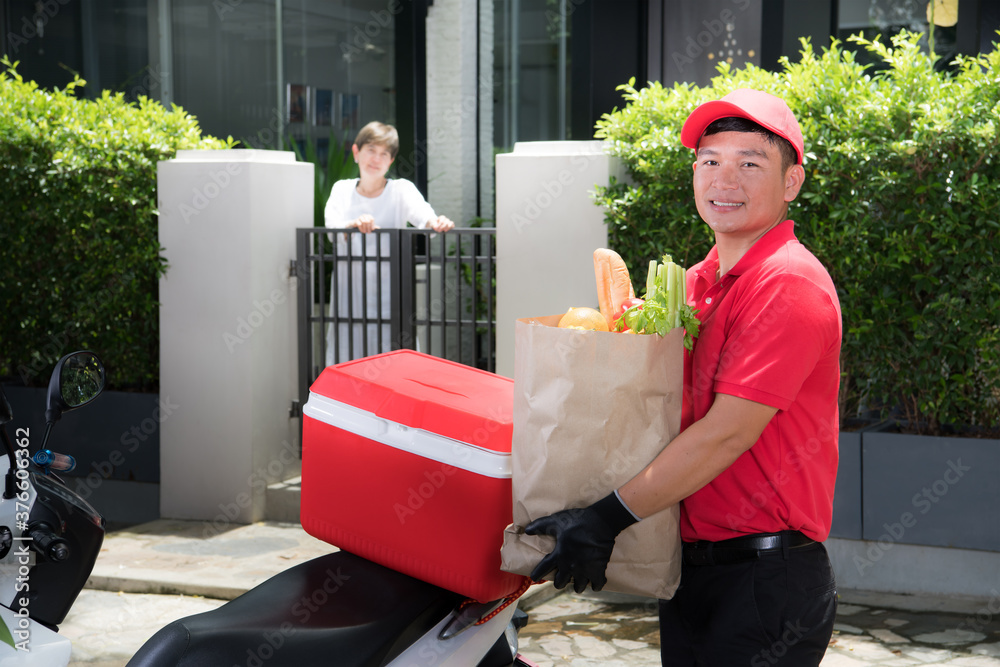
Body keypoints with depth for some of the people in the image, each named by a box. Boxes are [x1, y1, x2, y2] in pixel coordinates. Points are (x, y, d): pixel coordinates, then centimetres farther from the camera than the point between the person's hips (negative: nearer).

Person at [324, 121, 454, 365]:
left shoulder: (401, 189, 4)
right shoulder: (341, 190, 9)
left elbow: (421, 213, -17)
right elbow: (332, 226, -10)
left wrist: (435, 222, -41)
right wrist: (353, 225, -33)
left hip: (388, 288, -2)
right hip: (349, 289, 2)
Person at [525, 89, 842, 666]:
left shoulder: (790, 284, -15)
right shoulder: (697, 283, 13)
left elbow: (728, 433, -21)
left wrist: (608, 517, -21)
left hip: (767, 580, -8)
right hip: (691, 571, 8)